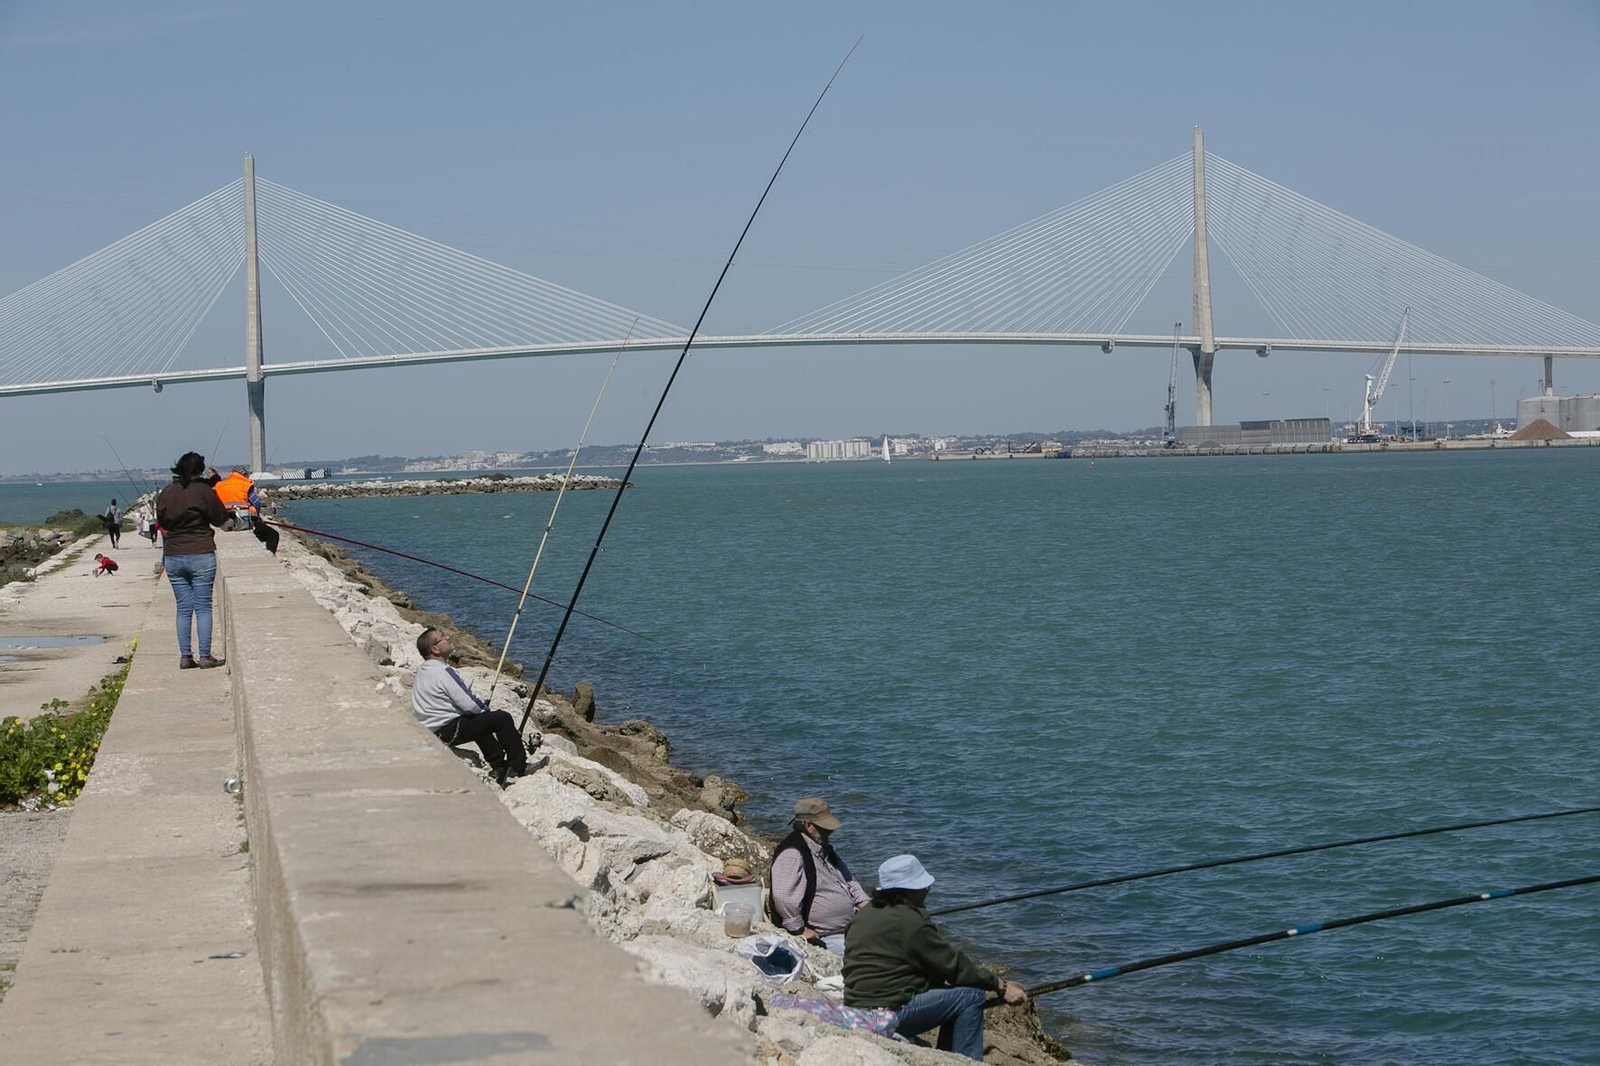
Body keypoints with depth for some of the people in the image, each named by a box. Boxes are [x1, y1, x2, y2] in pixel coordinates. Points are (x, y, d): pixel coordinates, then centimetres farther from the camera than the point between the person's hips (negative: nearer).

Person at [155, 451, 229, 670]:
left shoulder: (166, 494, 3)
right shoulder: (203, 491, -9)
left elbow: (161, 521, 14)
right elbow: (220, 519, -1)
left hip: (173, 557, 4)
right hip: (201, 555, -4)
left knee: (183, 608, 9)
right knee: (203, 607, 1)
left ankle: (185, 656, 8)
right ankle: (205, 656, -1)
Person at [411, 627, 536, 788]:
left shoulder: (422, 670, 9)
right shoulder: (443, 672, -22)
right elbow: (469, 705, -21)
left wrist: (481, 706, 13)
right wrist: (485, 707, 1)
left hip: (430, 729, 10)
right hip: (448, 732, -10)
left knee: (479, 721, 31)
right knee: (503, 719, -6)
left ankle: (500, 767, 33)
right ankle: (519, 767, 5)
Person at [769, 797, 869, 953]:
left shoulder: (825, 850, 17)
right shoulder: (792, 854, -16)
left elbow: (848, 880, 28)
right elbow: (783, 897, -27)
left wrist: (864, 903, 10)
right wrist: (800, 930, -21)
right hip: (822, 938, -10)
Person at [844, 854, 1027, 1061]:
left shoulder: (863, 917, 14)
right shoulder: (911, 921, -14)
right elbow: (954, 965, -10)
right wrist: (1002, 986, -2)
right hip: (890, 1012, -9)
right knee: (971, 996, -5)